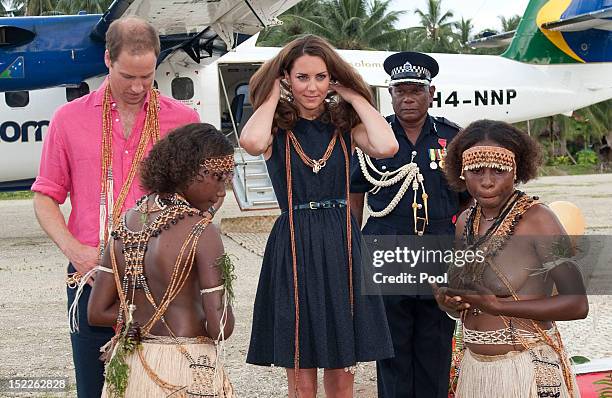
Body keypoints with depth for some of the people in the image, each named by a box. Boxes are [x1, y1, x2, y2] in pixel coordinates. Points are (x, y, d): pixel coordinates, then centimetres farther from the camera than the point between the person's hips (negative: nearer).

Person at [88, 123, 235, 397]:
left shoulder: (127, 223, 4)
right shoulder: (201, 232, -15)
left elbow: (97, 312, 6)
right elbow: (221, 327, -17)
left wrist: (145, 313, 9)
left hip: (127, 370, 7)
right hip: (186, 373, -6)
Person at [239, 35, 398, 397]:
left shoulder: (344, 126, 6)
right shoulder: (278, 128, 0)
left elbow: (387, 146, -15)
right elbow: (252, 142, -25)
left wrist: (353, 95, -4)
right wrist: (273, 95, -8)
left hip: (342, 248, 2)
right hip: (293, 248, -2)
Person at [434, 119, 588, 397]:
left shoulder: (537, 220, -15)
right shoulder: (466, 222, 4)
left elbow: (577, 304, -19)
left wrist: (498, 305, -25)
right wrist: (447, 302, -8)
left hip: (528, 371, -6)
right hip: (475, 366, 6)